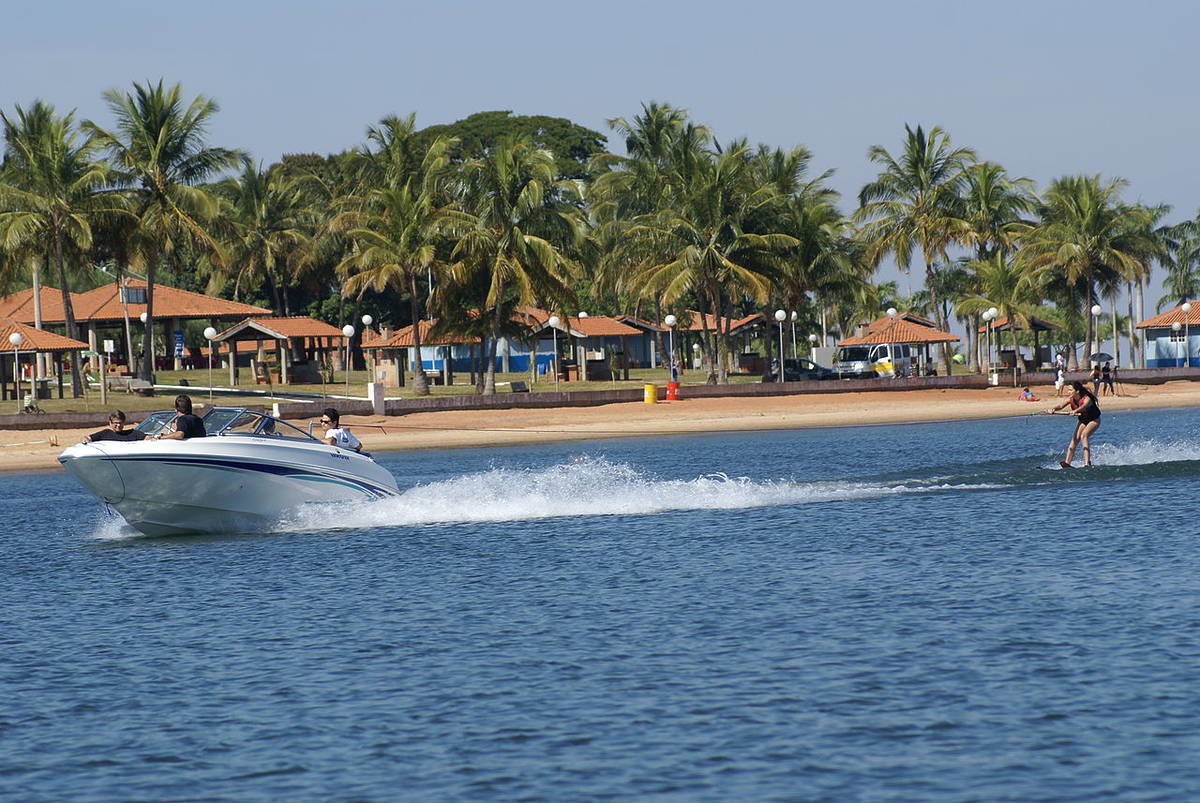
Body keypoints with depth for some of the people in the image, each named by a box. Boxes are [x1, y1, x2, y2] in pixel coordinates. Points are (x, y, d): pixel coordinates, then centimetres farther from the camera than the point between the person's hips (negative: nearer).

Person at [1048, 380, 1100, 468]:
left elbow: (1084, 406, -54)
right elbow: (1061, 406, -24)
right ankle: (1067, 462, -16)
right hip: (1082, 420, 7)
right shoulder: (1071, 399, -12)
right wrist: (1053, 409, -46)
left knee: (1083, 436, -27)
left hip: (1093, 420, -7)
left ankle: (1087, 463, -33)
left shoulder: (1087, 398, -32)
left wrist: (1075, 411, -74)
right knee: (1074, 439, -10)